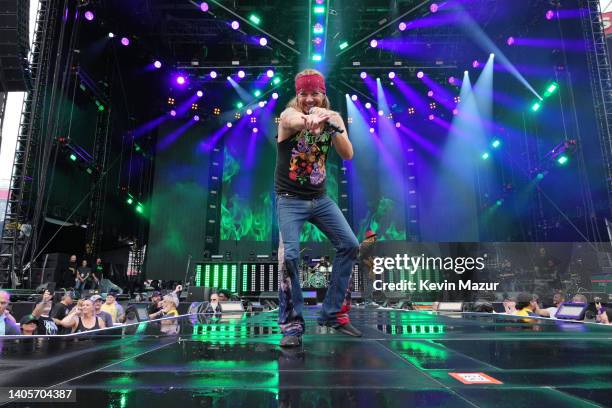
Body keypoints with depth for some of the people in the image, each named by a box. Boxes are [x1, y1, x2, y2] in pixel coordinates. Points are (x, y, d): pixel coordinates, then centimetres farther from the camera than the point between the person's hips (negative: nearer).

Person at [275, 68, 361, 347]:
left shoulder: (333, 118, 2)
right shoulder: (288, 115, -11)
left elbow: (348, 155, -10)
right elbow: (295, 121, -38)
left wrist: (336, 128, -28)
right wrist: (311, 118, -61)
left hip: (321, 198, 5)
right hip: (290, 199, -4)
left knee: (350, 246, 0)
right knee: (289, 255, -18)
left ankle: (331, 313, 13)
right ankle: (292, 324, -1)